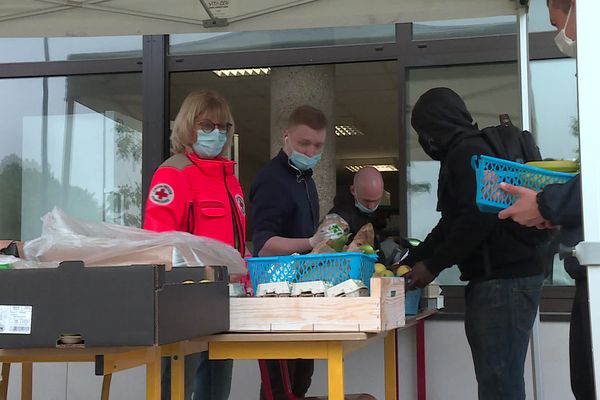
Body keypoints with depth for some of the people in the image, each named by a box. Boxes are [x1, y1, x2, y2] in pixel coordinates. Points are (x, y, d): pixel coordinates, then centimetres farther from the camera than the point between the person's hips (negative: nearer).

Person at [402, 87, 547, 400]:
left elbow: (478, 218, -21)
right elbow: (451, 225, 28)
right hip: (496, 277, 11)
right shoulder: (462, 153, 23)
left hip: (503, 278, -11)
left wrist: (432, 266, -13)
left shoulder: (468, 152, -10)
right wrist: (410, 262, 22)